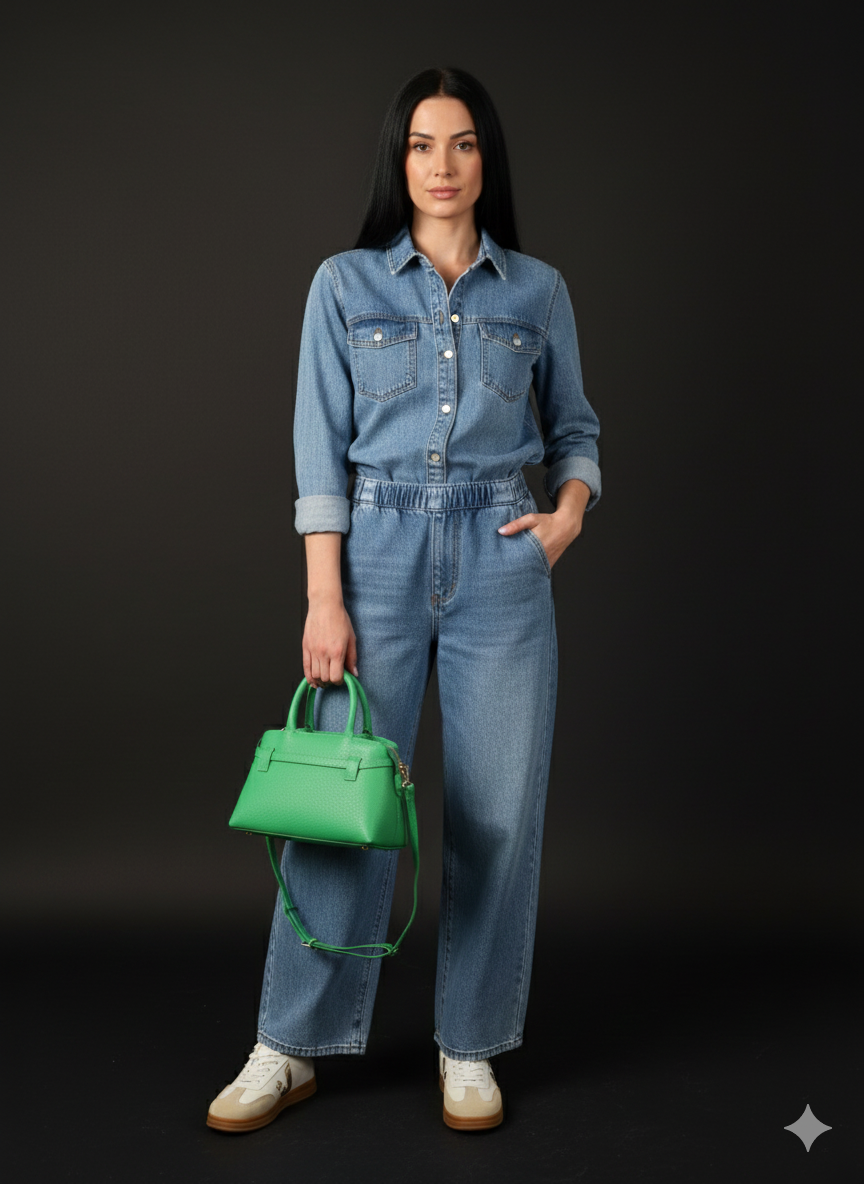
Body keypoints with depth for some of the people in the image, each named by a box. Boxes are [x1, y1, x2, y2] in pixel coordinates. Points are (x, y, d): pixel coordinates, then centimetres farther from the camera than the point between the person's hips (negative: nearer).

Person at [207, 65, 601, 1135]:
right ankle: (291, 1047, 14)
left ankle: (470, 1050, 19)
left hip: (500, 562, 1)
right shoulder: (345, 284, 4)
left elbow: (574, 429, 17)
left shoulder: (538, 291, 9)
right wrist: (325, 599, -7)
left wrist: (570, 510, -4)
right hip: (379, 554, -1)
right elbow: (321, 452, 0)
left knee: (497, 806, 2)